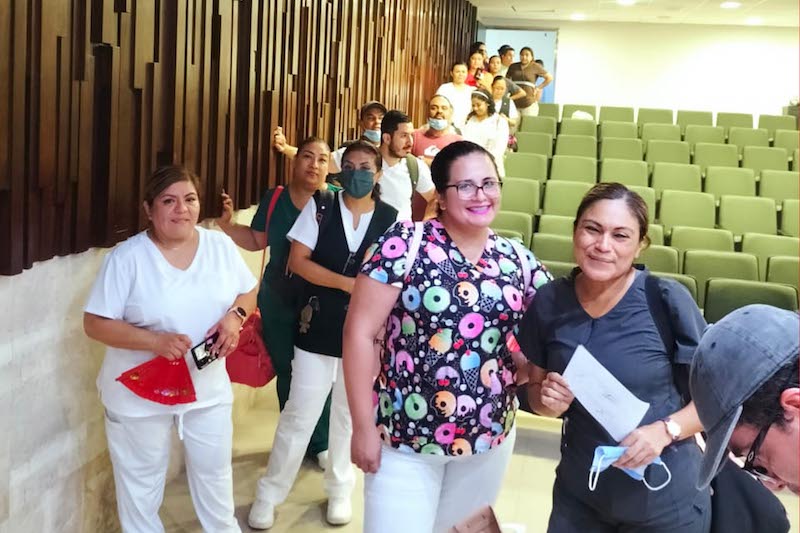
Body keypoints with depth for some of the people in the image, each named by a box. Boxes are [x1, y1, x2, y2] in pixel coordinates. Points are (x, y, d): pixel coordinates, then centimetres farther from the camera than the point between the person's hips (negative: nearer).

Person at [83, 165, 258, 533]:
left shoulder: (220, 245, -3)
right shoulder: (127, 257, -15)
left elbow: (249, 291, 9)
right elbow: (95, 323, -15)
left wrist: (235, 314, -15)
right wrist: (156, 341, -28)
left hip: (208, 388, 4)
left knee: (215, 472, 20)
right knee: (141, 483, 14)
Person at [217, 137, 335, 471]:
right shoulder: (274, 199, 1)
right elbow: (257, 240, 10)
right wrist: (227, 223, -3)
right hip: (279, 302, 3)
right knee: (286, 372, 14)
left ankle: (320, 444, 22)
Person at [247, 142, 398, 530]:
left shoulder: (392, 219, -1)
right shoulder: (319, 208, -2)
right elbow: (298, 261, -8)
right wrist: (348, 283, -17)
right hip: (319, 327, -1)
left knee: (350, 415, 15)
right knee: (299, 414, 5)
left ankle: (339, 491, 34)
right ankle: (268, 494, 21)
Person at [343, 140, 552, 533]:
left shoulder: (516, 259, 1)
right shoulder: (405, 244, -13)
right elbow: (360, 332, -13)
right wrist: (364, 427, -13)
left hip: (490, 440, 5)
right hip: (405, 440, -4)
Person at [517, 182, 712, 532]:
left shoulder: (667, 300, -17)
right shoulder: (549, 302, -6)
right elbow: (535, 388, 7)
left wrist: (665, 430, -23)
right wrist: (548, 400, -14)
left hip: (665, 497, -3)